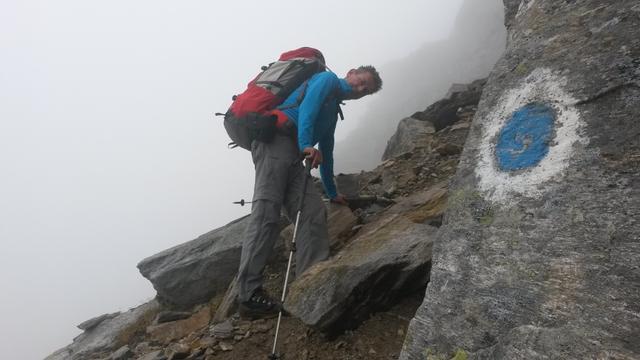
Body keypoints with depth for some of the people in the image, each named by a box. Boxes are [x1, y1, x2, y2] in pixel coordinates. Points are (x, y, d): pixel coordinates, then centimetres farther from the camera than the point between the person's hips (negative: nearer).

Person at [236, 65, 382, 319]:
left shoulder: (332, 109, 34)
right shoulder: (328, 79, 11)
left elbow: (327, 151, 38)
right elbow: (307, 106, -10)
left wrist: (332, 193, 41)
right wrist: (306, 145, -26)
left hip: (292, 156, 9)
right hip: (275, 139, -9)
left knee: (313, 212, -8)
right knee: (266, 215, -18)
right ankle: (249, 295, -19)